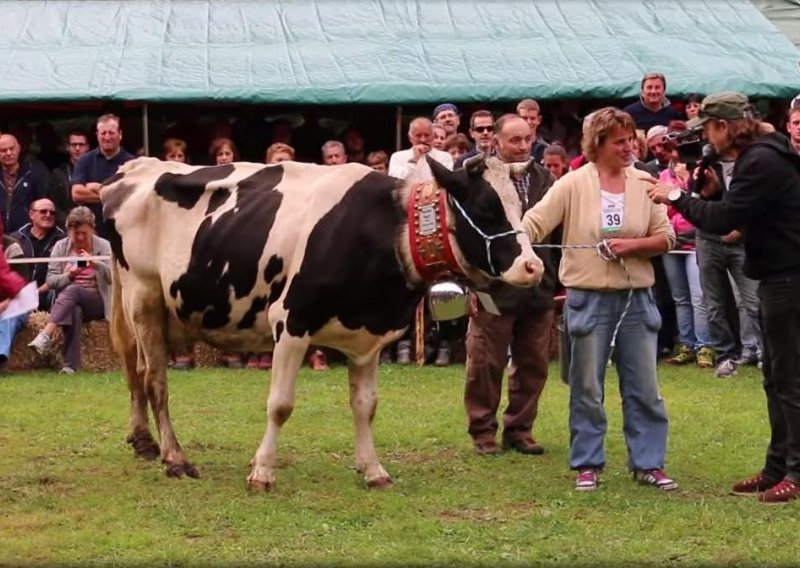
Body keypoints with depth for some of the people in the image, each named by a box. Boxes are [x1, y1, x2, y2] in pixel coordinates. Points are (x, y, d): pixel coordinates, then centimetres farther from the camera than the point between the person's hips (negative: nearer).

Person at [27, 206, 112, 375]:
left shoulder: (103, 246, 3)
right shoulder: (61, 247, 7)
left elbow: (113, 276, -8)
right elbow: (50, 280, 2)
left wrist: (95, 263, -25)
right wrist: (68, 276, -18)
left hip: (96, 301, -1)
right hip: (68, 301, 1)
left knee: (72, 290, -35)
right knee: (74, 311, -37)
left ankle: (45, 336, -49)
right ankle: (70, 366, -48)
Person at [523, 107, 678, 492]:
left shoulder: (644, 184, 3)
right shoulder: (574, 185, -5)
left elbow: (666, 238, 4)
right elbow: (534, 223, -10)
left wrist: (632, 245, -13)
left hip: (636, 298, 2)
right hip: (588, 299, -2)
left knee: (644, 387, 6)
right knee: (587, 388, 7)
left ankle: (648, 463, 15)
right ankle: (587, 465, 17)